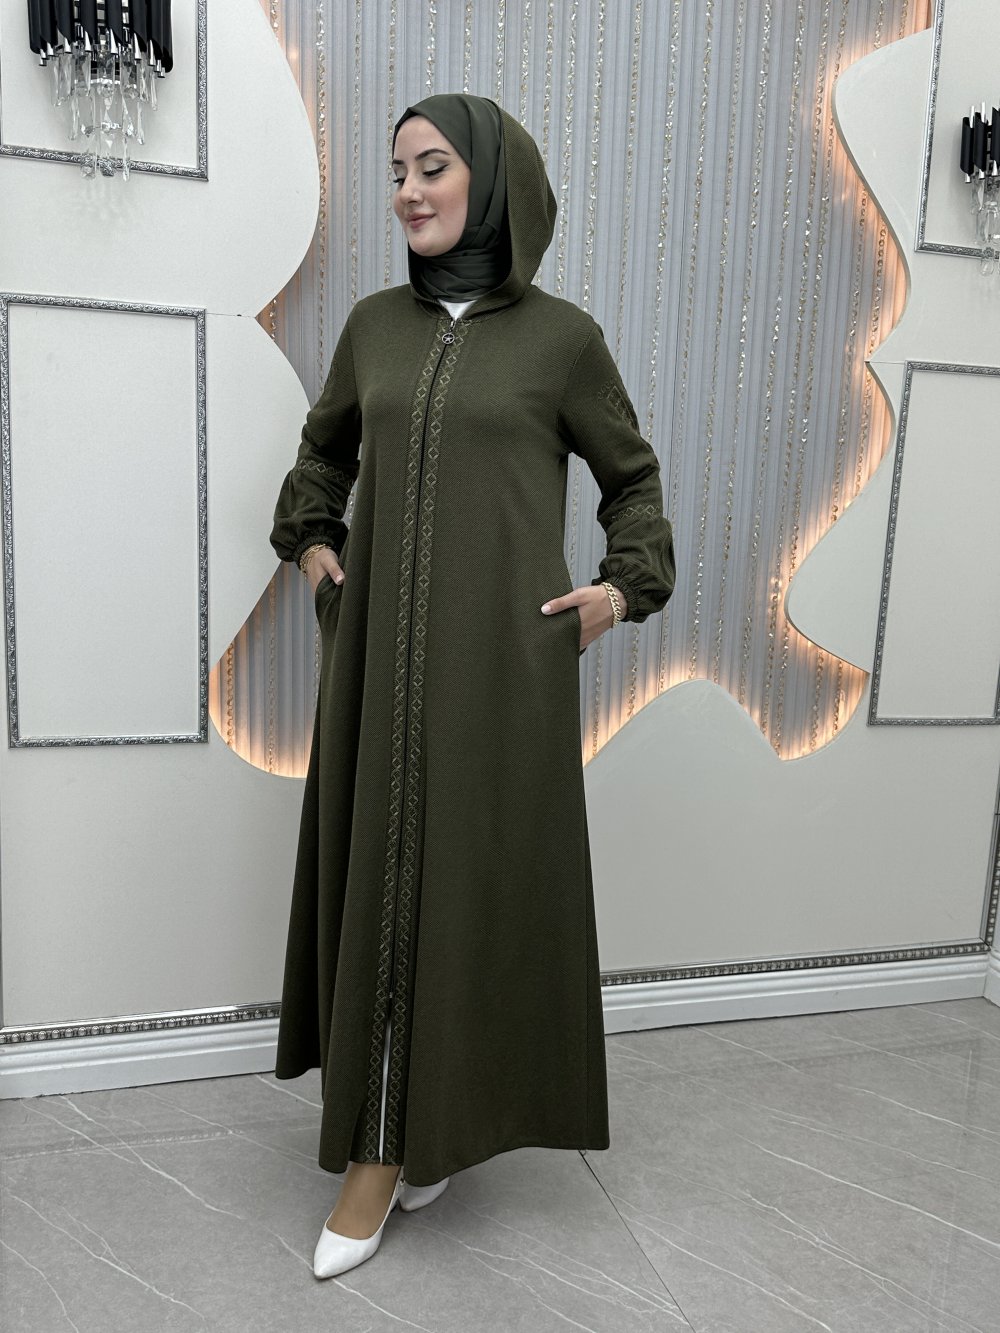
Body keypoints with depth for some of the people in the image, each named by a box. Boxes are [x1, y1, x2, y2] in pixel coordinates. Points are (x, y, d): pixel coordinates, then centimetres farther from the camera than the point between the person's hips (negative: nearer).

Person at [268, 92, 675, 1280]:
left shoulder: (561, 335, 1)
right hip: (379, 647, 4)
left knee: (477, 872, 1)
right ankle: (383, 1143, 23)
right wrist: (309, 540, 13)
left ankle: (440, 1123, 20)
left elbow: (632, 474, 11)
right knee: (375, 869, 7)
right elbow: (324, 446, 26)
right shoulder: (373, 325, 10)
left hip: (500, 653, -3)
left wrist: (628, 586, -1)